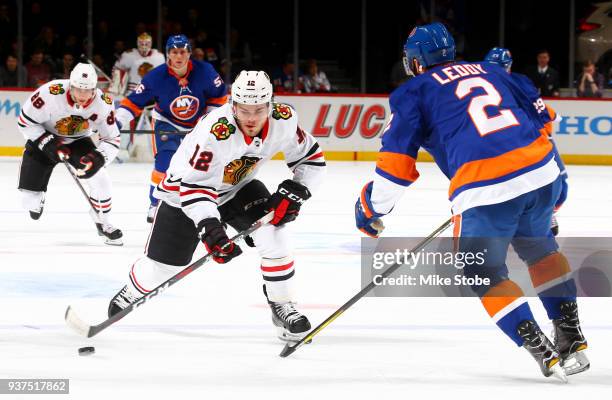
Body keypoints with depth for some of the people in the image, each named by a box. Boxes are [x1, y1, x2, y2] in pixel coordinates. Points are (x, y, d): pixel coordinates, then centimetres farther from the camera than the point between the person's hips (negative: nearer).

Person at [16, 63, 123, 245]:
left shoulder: (103, 104, -24)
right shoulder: (49, 94, -34)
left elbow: (112, 140, -14)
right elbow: (25, 121, -20)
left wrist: (98, 158, -33)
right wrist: (48, 143, -27)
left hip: (78, 141, 2)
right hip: (44, 137, -2)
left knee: (99, 178, -20)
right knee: (31, 200, -9)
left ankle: (103, 223, 4)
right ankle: (35, 198, 31)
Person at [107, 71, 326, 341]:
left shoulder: (284, 121, -23)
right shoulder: (215, 131, -39)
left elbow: (312, 158, -7)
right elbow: (193, 185, -37)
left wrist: (293, 192, -21)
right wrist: (209, 227, -49)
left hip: (238, 189, 4)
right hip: (185, 190, -4)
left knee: (274, 235, -21)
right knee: (162, 265, 4)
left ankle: (282, 307, -4)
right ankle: (130, 294, 38)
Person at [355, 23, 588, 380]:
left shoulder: (414, 92, 12)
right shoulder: (490, 71, 26)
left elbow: (397, 160, 5)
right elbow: (538, 117, 28)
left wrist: (372, 207, 19)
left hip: (486, 190, -5)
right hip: (542, 172, 5)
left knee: (484, 271, 15)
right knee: (538, 246, 30)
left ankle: (543, 351, 4)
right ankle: (572, 337, 26)